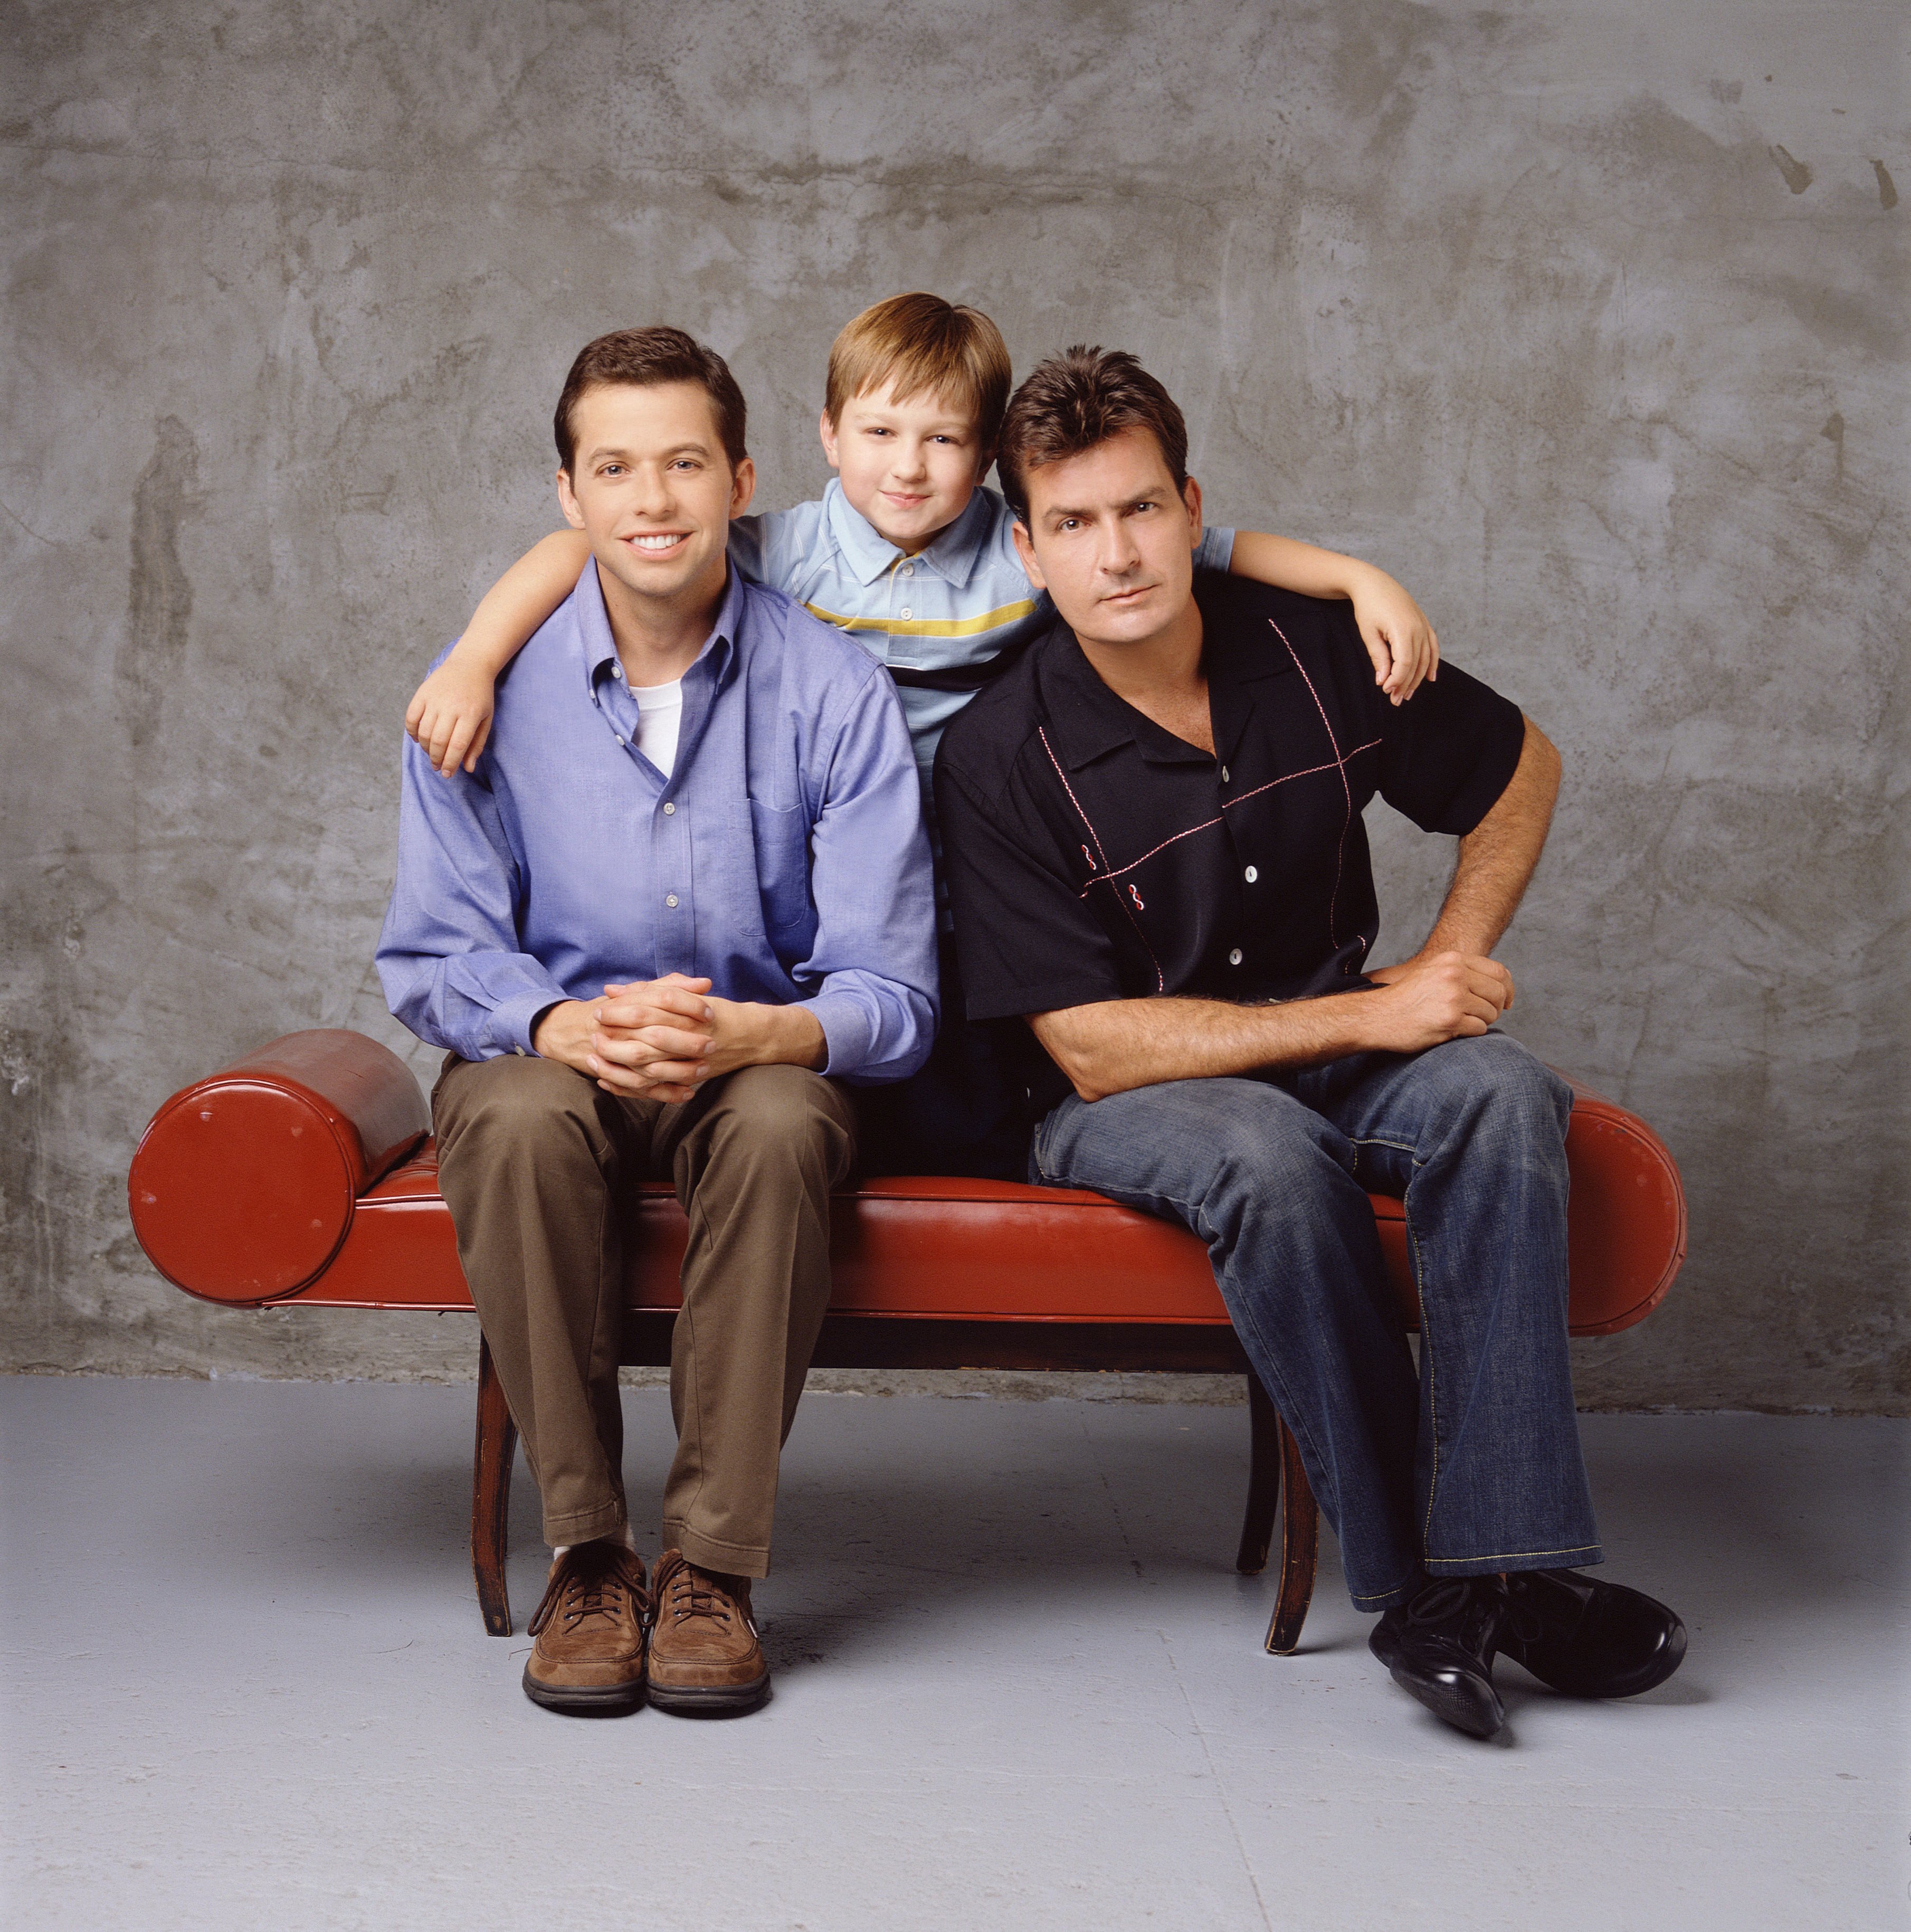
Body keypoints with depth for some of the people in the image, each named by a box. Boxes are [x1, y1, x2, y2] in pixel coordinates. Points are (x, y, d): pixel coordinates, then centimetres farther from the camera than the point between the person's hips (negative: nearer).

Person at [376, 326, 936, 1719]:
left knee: (781, 1121, -35)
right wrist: (567, 1025, -28)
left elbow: (893, 997, -13)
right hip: (548, 1046, 1)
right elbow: (432, 958, -6)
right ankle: (585, 1552, -18)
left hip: (764, 1057, -1)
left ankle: (714, 1564, -22)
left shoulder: (836, 693, -9)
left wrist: (748, 1033, -34)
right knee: (524, 1118, -34)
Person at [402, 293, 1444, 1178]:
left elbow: (1218, 550, 4)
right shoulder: (787, 555, -4)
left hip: (965, 930, 1)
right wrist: (473, 662, -19)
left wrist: (1364, 578, -8)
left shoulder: (1030, 555, 0)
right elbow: (581, 549, -6)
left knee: (969, 1136, -10)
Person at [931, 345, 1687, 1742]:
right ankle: (1412, 1584, -23)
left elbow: (1523, 769, 13)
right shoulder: (1000, 758, -15)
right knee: (1271, 1157, -36)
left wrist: (1449, 966, 1)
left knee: (1501, 1092, -28)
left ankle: (1500, 1559, -28)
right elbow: (1094, 1047, -17)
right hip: (1128, 1101, -3)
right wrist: (1365, 1019, -20)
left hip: (1337, 1053, 4)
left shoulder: (1317, 652, -5)